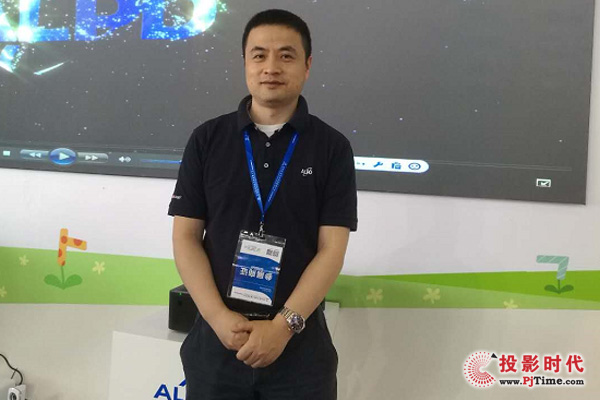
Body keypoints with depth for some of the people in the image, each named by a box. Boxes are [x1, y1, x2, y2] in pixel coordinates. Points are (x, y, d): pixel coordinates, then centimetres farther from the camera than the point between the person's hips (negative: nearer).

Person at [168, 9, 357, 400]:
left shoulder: (332, 147, -2)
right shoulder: (207, 139, 1)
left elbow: (332, 249, -7)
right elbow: (186, 238, 0)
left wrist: (284, 325, -16)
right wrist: (218, 316, -12)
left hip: (299, 344, -1)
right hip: (216, 339, 2)